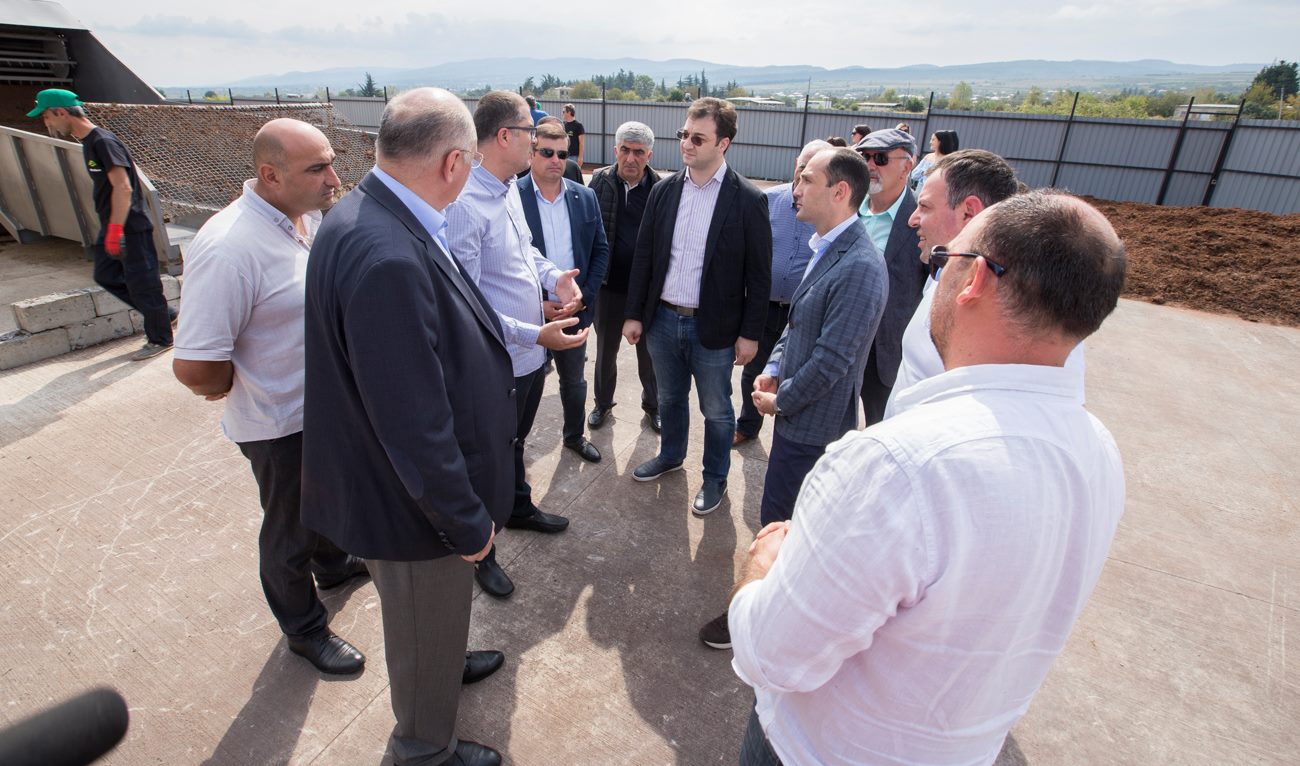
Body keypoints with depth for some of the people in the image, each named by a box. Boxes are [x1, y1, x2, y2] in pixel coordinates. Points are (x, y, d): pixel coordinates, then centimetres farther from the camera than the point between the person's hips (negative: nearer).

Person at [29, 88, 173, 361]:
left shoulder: (103, 142, -16)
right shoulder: (89, 143, 14)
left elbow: (123, 187, -23)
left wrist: (115, 230, -25)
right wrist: (110, 230, 22)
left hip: (130, 228, -10)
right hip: (111, 228, 10)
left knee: (142, 283, -3)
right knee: (106, 277, 14)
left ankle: (160, 339, 8)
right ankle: (162, 315, 21)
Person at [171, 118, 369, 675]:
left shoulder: (310, 216, -4)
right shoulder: (228, 249, -30)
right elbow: (194, 368, -30)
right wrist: (234, 387, -10)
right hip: (281, 423, -7)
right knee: (291, 529, 14)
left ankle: (333, 564, 57)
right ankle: (304, 629, 38)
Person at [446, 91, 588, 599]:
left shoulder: (509, 188, 3)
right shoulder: (463, 204, -26)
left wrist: (553, 277, -1)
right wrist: (535, 333, -31)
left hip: (531, 352, 9)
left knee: (514, 442, 29)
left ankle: (519, 507, 54)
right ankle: (479, 552, 35)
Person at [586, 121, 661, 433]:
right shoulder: (600, 181, -5)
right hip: (610, 285, 1)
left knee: (649, 352, 16)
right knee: (605, 350, 18)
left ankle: (652, 405, 38)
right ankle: (602, 403, 40)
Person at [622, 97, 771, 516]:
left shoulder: (748, 200, -11)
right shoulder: (663, 191, 1)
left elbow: (759, 274, -8)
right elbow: (644, 256, 6)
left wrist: (750, 333, -8)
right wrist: (635, 313, 5)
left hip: (713, 327, -4)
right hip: (663, 320, 4)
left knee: (716, 411, 12)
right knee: (670, 398, 22)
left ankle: (715, 478, 33)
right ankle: (671, 455, 47)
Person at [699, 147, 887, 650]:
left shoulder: (859, 268, -24)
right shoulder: (825, 249, 6)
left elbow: (832, 359, -24)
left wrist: (781, 401, -12)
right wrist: (773, 369, 3)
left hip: (812, 423, -9)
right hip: (798, 413, 9)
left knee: (777, 522, 6)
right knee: (799, 516, 25)